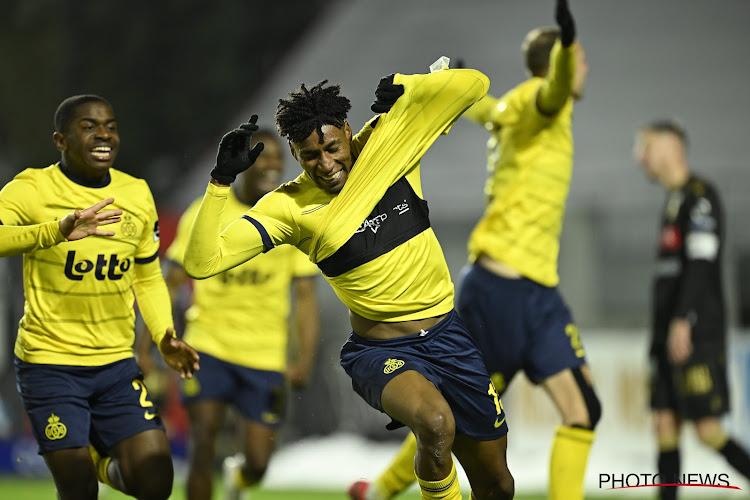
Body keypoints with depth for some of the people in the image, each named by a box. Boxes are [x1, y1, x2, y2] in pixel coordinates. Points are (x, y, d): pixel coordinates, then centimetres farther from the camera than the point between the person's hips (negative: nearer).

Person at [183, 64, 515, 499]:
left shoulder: (388, 141, -5)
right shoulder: (289, 207, -11)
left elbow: (473, 85, -3)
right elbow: (202, 263, -17)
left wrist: (401, 87, -14)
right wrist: (221, 181, -24)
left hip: (448, 335, 4)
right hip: (381, 349, -4)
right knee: (435, 422, -38)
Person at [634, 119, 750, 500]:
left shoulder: (700, 195, -8)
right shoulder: (672, 201, 19)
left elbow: (701, 263, -19)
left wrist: (683, 321, -26)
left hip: (697, 337, -9)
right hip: (669, 337, 9)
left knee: (708, 429, -12)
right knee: (665, 427, 2)